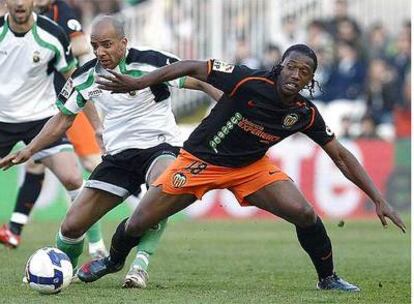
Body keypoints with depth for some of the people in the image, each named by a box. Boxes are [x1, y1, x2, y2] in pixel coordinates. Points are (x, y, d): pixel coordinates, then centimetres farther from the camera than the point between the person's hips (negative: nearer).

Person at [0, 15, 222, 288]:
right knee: (72, 226, -3)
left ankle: (141, 265, -31)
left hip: (159, 146, -5)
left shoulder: (149, 62, -14)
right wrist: (28, 151, 9)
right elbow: (63, 118, 16)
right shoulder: (86, 77, 3)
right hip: (118, 154, 5)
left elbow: (198, 81, -13)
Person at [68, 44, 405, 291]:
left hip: (251, 166, 2)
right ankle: (113, 259, 34)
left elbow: (341, 156, -6)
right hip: (200, 159, -2)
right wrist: (136, 83, -25)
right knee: (139, 223, -1)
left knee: (305, 213, -18)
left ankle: (328, 278, 6)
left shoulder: (306, 114, -15)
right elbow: (191, 68, -21)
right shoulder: (249, 82, -28)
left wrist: (379, 199, -10)